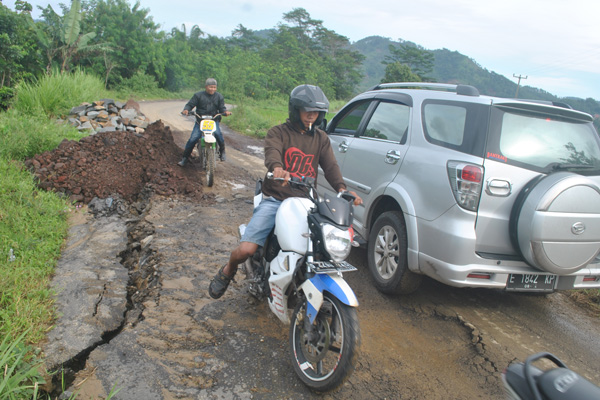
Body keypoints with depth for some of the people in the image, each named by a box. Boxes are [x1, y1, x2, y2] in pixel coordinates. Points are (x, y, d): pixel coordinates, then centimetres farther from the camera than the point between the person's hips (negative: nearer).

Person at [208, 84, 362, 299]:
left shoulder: (321, 138, 16)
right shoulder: (278, 132, 4)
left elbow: (330, 166, 3)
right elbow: (272, 152, -17)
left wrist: (342, 188, -19)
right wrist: (277, 168, -42)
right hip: (275, 200, -3)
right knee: (246, 249, -17)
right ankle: (227, 271, 18)